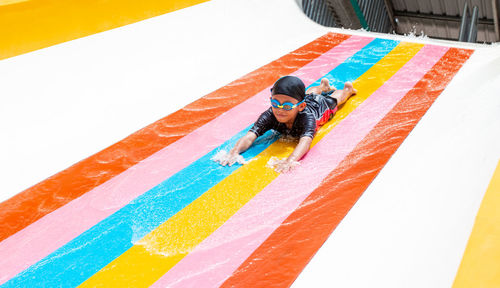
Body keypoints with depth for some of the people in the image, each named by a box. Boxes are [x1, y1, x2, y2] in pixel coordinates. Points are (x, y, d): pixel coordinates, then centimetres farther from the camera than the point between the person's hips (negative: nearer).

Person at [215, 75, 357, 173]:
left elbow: (306, 141, -70)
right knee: (309, 93, 38)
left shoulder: (306, 117, -53)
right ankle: (323, 86, 71)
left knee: (336, 98, 33)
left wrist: (291, 160, -89)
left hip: (322, 104, -2)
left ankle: (347, 88, 65)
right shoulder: (270, 115, -46)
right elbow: (250, 136, -56)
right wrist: (234, 152, -75)